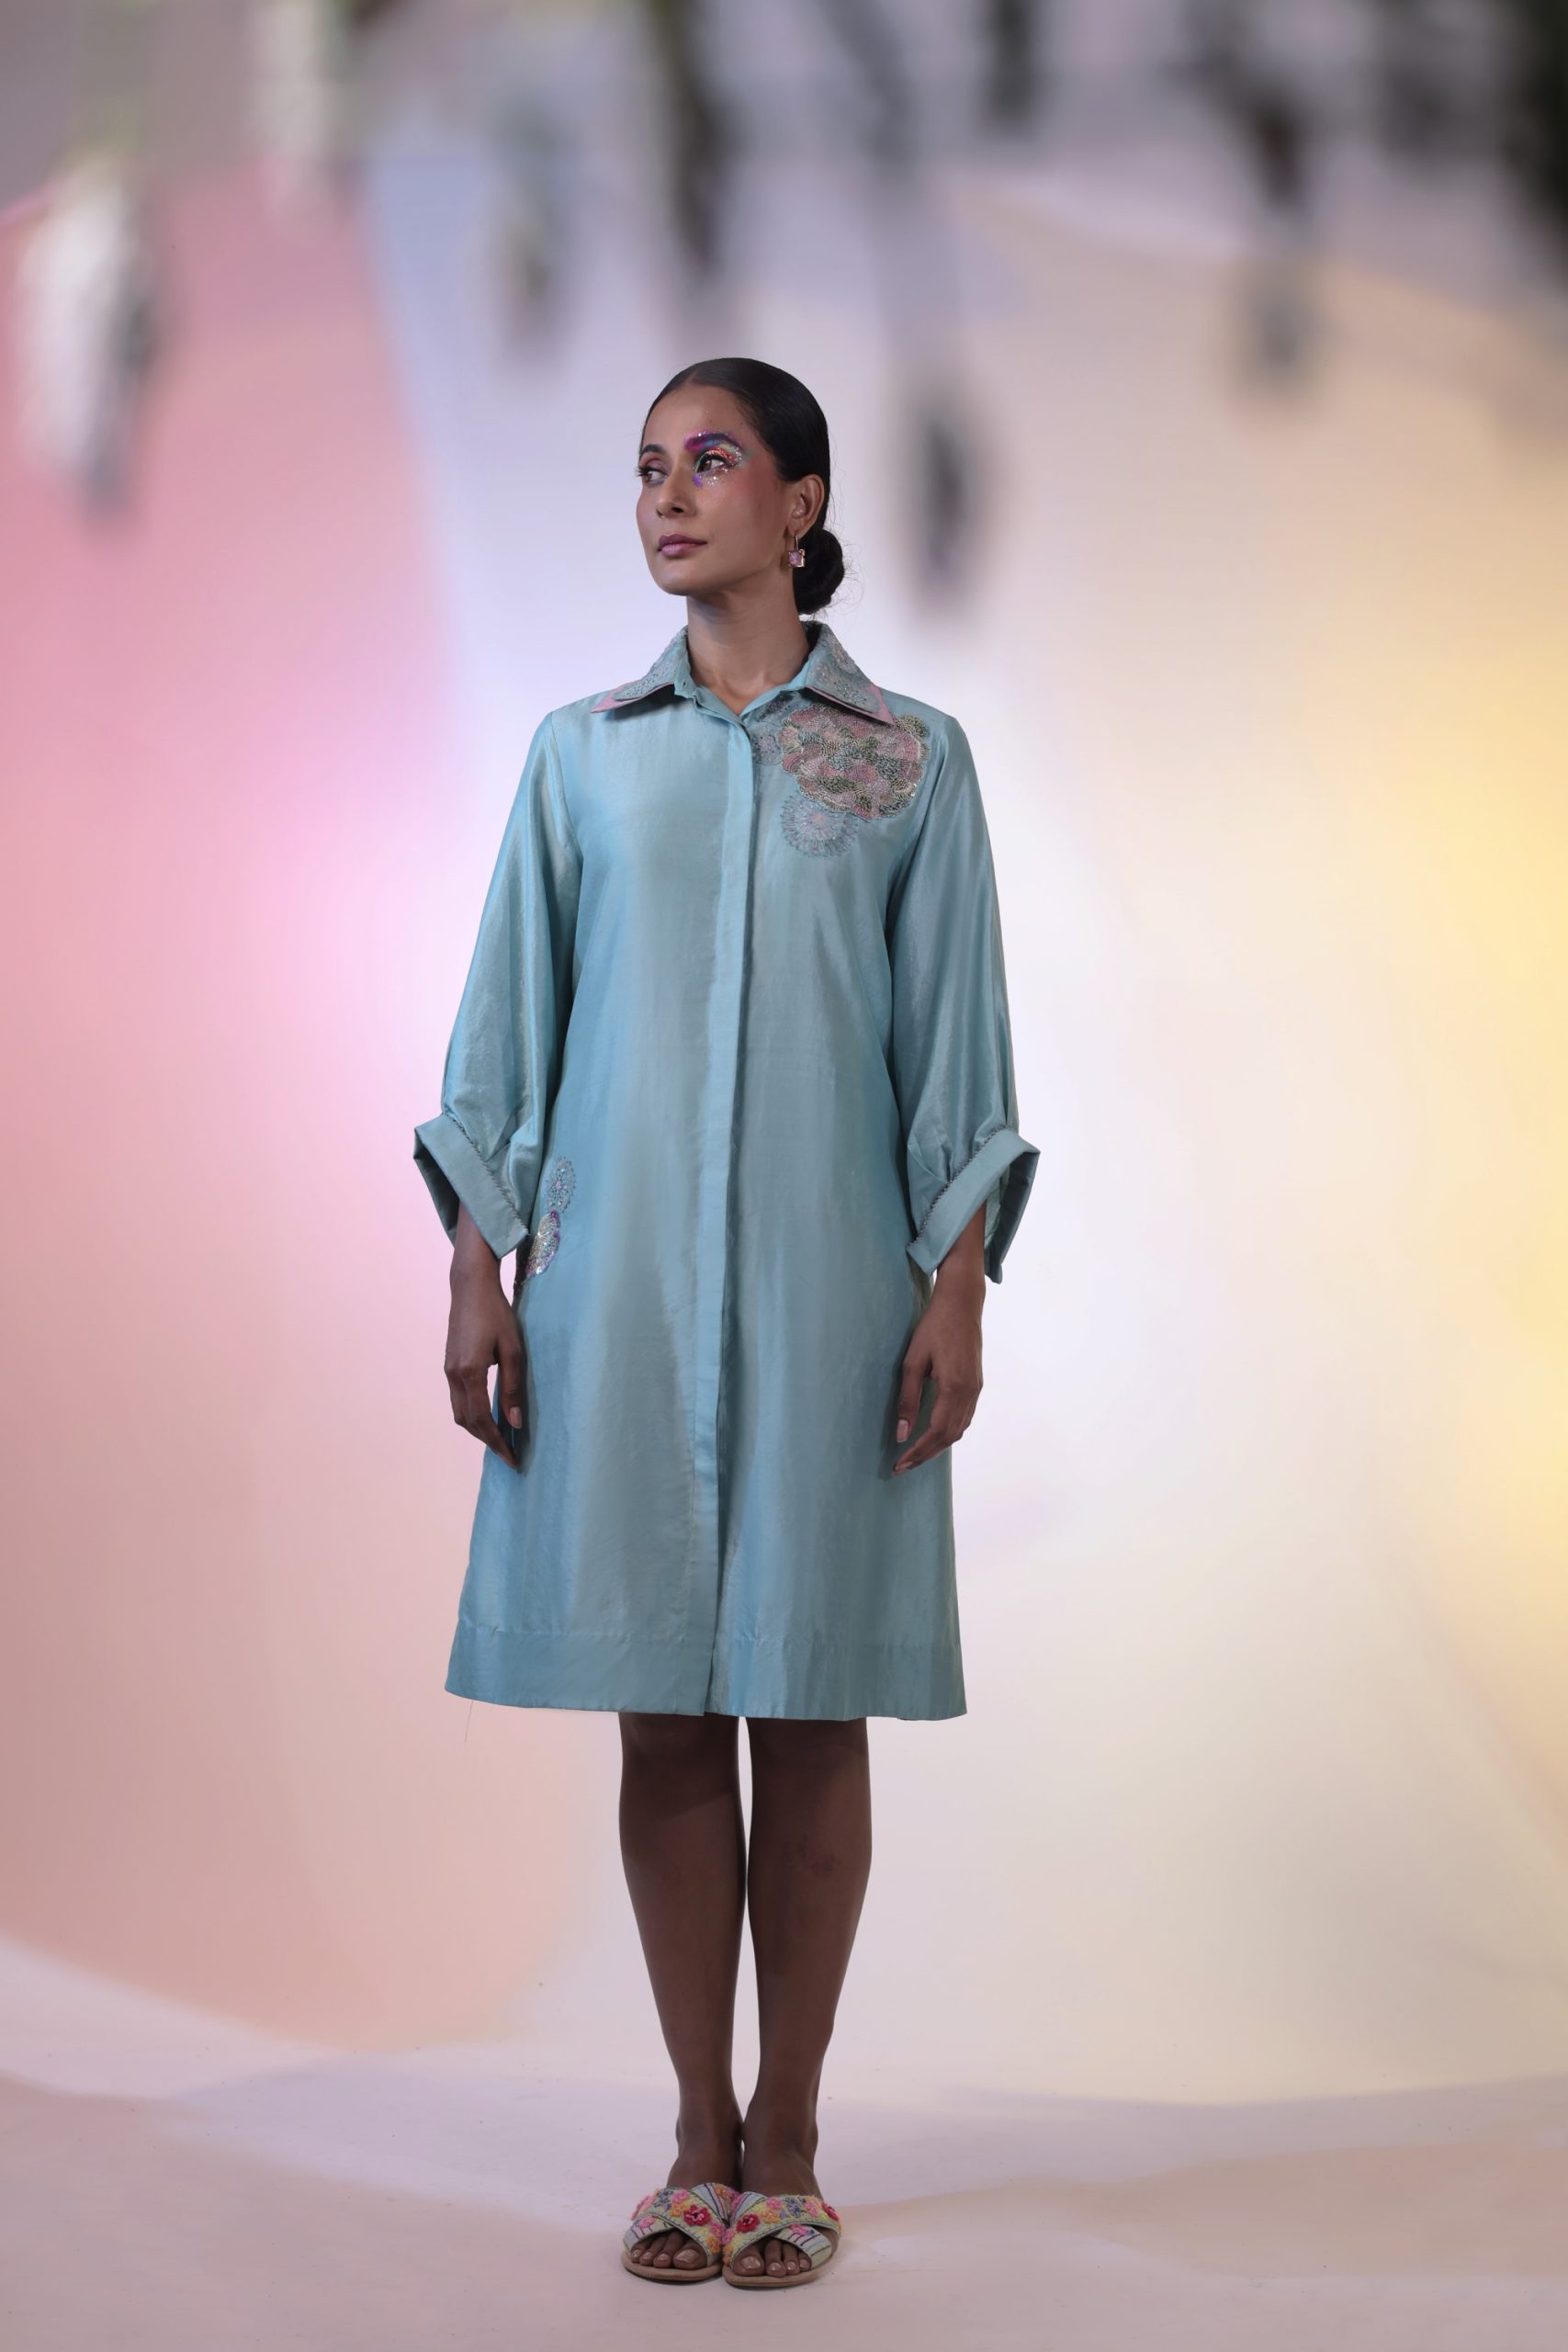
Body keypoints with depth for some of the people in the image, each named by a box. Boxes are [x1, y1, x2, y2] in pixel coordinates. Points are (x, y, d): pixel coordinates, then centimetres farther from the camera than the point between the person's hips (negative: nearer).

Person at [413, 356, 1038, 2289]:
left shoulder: (910, 762, 5)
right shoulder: (581, 753, 10)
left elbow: (953, 1047, 3)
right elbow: (505, 1028, 9)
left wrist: (957, 1294, -3)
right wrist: (476, 1273, 2)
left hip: (827, 1278, -1)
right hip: (616, 1276, 2)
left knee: (808, 1710, 2)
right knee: (662, 1710, 3)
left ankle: (786, 2142, 13)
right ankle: (699, 2134, 14)